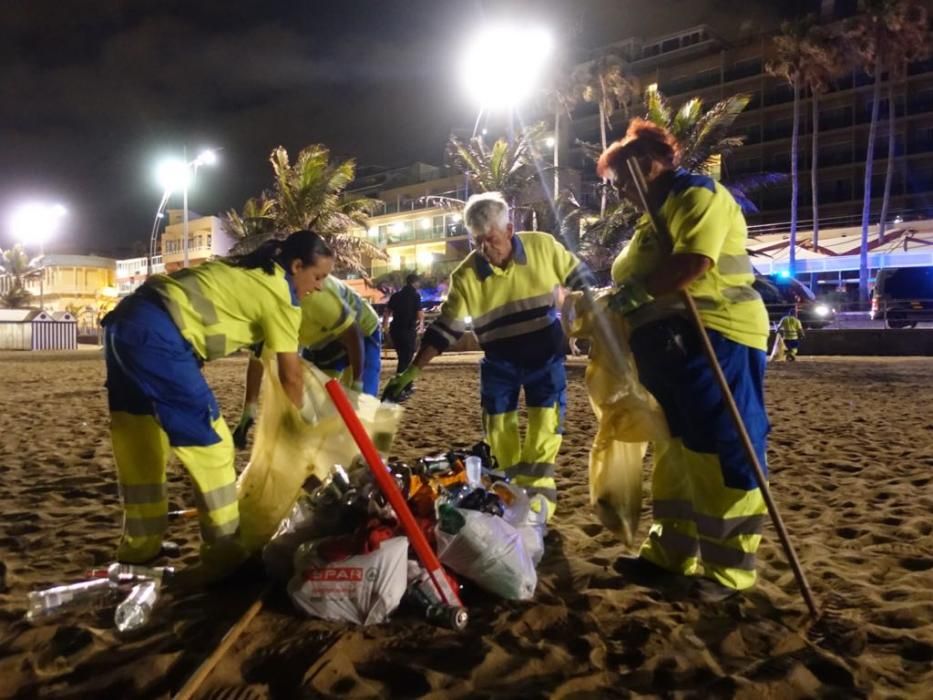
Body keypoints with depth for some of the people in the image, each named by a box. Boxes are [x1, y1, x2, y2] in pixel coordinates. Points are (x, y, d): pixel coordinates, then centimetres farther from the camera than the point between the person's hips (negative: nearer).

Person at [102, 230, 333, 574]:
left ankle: (140, 544, 32)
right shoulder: (280, 291, -2)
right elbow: (291, 375, 2)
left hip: (125, 319, 10)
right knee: (209, 441, 0)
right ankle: (224, 549, 10)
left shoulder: (251, 273, 24)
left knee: (141, 438, 19)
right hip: (157, 334, -10)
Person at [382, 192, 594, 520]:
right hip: (499, 360, 1)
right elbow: (445, 328, -12)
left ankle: (537, 491, 8)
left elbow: (579, 277, -1)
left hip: (545, 354, -1)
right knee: (498, 426, 5)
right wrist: (413, 371, -16)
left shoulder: (544, 247, -16)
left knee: (545, 421, -4)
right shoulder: (466, 275, -15)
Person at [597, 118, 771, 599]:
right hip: (671, 344, 10)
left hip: (714, 338, -10)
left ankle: (730, 566, 5)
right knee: (676, 448, 13)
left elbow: (694, 263, -23)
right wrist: (609, 303, 9)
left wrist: (635, 292, -18)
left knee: (722, 451, -5)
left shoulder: (697, 194, -7)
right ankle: (671, 549, 23)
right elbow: (645, 276, 23)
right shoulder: (658, 213, 23)